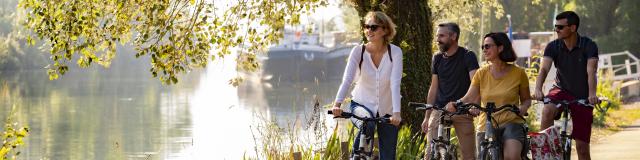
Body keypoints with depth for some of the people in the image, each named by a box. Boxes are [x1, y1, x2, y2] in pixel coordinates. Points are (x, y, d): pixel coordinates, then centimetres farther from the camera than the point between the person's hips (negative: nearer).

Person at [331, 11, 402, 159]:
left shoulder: (395, 52, -14)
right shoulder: (358, 51, -12)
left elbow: (395, 83, -24)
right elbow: (347, 80, -22)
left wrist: (396, 112, -37)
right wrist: (337, 104, -39)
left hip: (387, 109, 1)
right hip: (362, 104, -1)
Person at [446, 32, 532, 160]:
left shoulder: (518, 73, 1)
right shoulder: (481, 74, 5)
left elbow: (526, 99, 12)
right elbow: (469, 98, -1)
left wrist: (523, 108, -11)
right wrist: (454, 104, -22)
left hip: (511, 123, -3)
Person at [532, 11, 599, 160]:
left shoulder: (589, 46, -14)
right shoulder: (553, 46, -8)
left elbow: (591, 71, -27)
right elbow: (544, 68, -21)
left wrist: (592, 94, -44)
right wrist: (538, 89, -41)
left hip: (582, 97, -1)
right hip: (562, 91, 1)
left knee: (582, 147, -1)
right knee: (547, 110, -34)